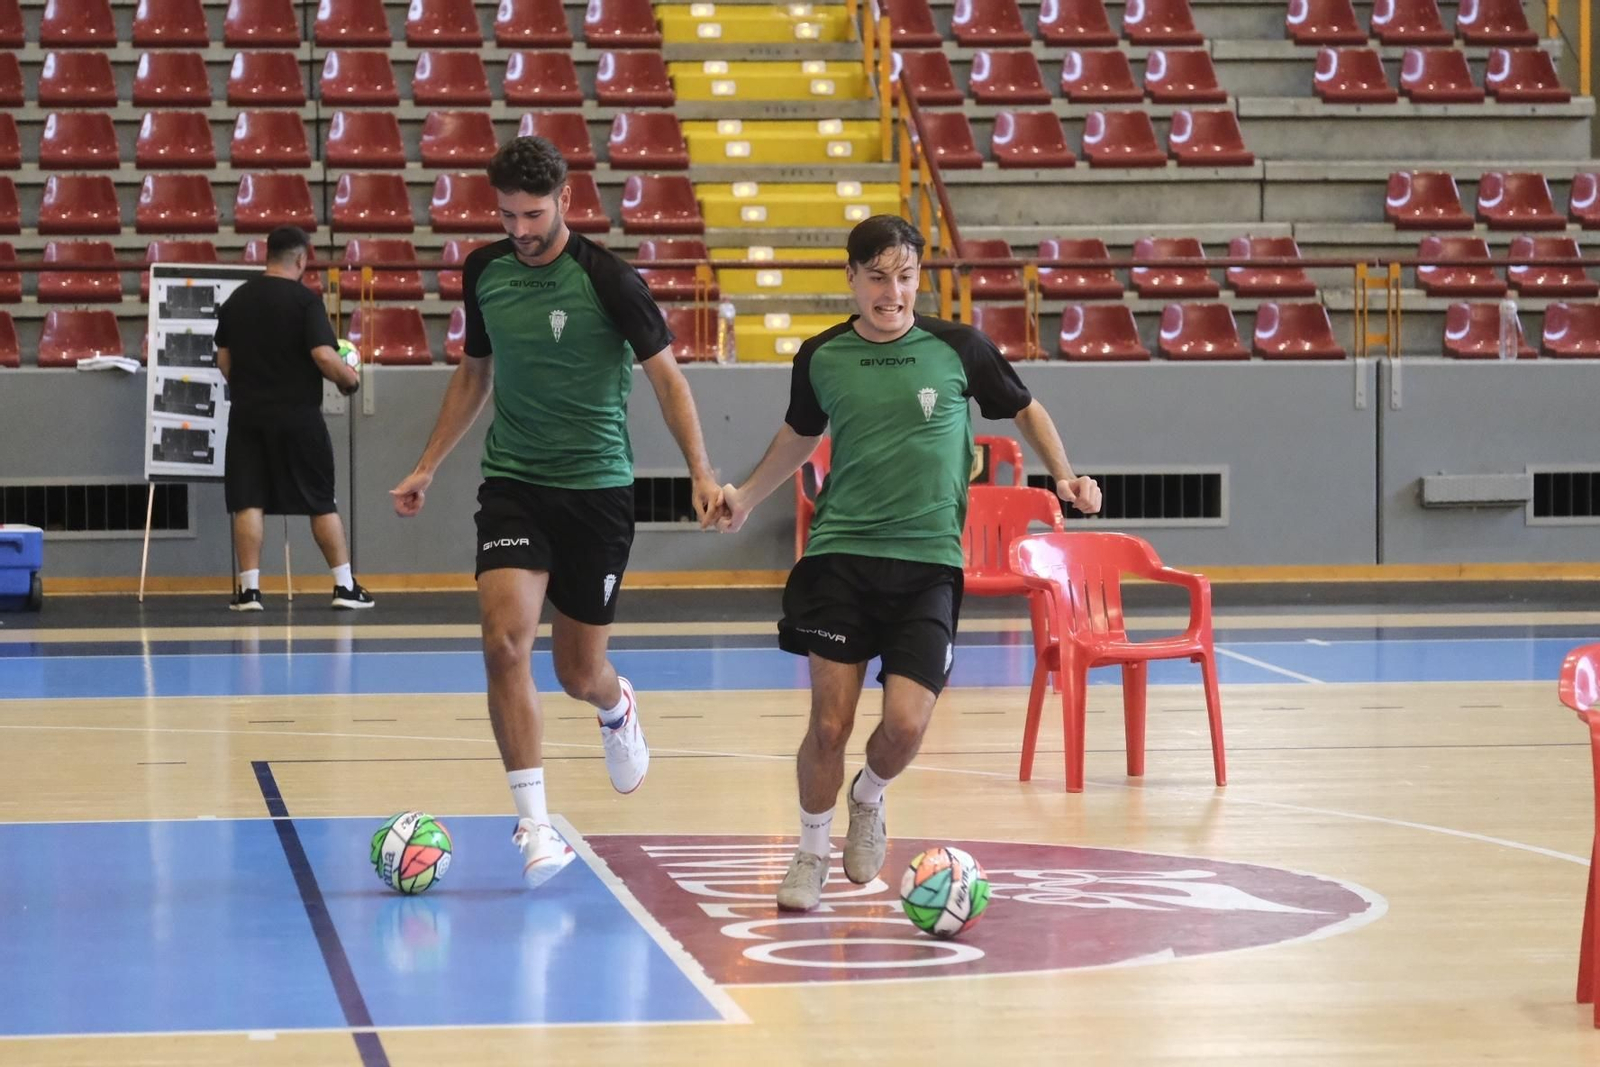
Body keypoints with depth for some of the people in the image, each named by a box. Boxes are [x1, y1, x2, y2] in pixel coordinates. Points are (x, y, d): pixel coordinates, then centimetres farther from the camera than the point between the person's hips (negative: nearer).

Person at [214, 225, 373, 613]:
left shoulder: (235, 300, 7)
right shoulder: (305, 300, -9)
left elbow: (223, 359, 13)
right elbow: (323, 355, -18)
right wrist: (350, 378, 0)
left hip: (247, 414, 3)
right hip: (297, 414, -3)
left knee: (248, 502, 3)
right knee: (322, 502, 6)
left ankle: (249, 588, -2)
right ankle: (344, 585, 9)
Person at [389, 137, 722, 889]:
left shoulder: (606, 279, -12)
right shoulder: (484, 272, 2)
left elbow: (665, 375, -7)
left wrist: (700, 472, -18)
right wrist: (427, 467, 16)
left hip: (596, 488, -2)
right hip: (514, 484, 3)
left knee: (578, 672, 5)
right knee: (504, 640, -19)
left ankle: (616, 709, 46)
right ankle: (535, 828, -14)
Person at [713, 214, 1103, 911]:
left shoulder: (958, 348, 0)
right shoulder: (821, 357, 5)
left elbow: (1025, 410, 16)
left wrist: (1064, 478, 4)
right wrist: (746, 496, 16)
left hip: (929, 562, -1)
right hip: (839, 555, 1)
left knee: (906, 723, -13)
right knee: (830, 721, -8)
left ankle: (869, 801, 22)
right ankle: (811, 854, 16)